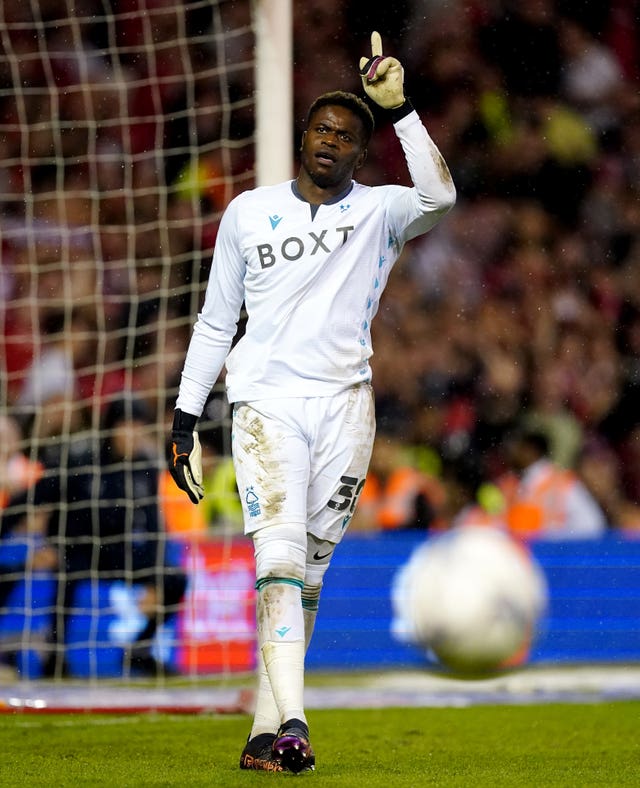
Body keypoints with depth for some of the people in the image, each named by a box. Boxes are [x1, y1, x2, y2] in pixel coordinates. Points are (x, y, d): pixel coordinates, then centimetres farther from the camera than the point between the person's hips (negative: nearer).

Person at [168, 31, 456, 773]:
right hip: (266, 403, -1)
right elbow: (215, 322, 14)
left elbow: (438, 196, -18)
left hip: (345, 406, 1)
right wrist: (185, 420, 10)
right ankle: (291, 723, -29)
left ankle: (265, 733, 8)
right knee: (280, 553, -18)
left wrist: (397, 108, -22)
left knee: (309, 573, 2)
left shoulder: (378, 212, 6)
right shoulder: (249, 211, 10)